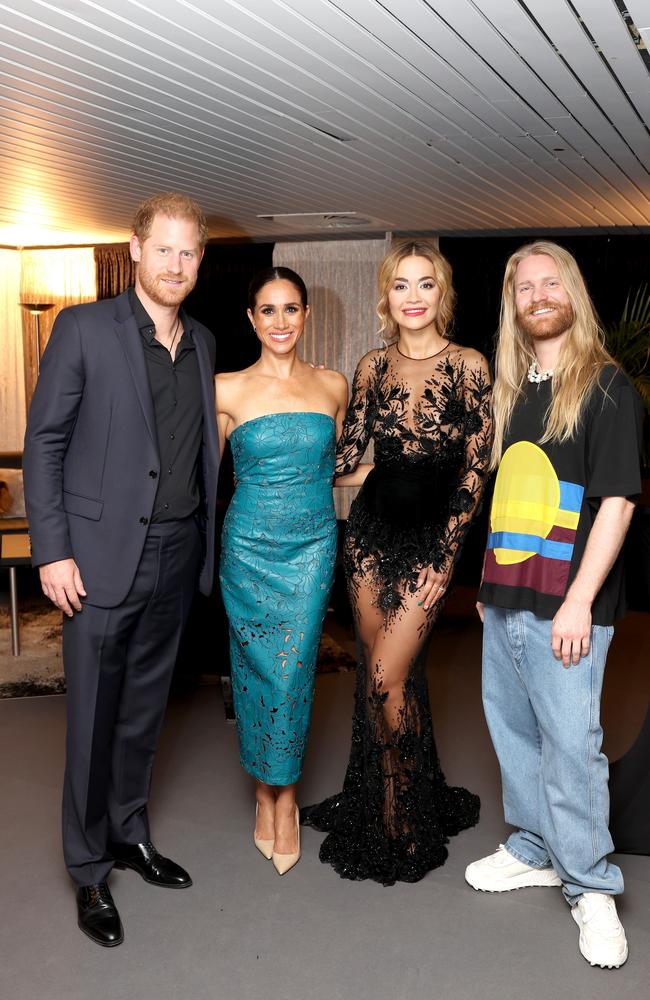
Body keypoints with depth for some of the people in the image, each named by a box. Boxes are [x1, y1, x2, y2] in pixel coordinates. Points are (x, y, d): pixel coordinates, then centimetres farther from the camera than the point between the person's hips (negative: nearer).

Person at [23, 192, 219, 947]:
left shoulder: (202, 342, 10)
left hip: (175, 555, 5)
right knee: (94, 717, 5)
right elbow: (45, 441, -7)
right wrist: (52, 551, -12)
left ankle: (130, 834, 35)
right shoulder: (84, 328, -6)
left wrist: (204, 539, 8)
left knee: (145, 709, 17)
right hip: (103, 558, -5)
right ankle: (89, 871, 21)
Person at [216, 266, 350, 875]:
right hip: (249, 546, -1)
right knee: (257, 671, 7)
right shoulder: (226, 390, -3)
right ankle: (264, 792, 26)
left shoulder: (333, 386, 5)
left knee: (292, 671, 2)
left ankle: (285, 796, 20)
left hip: (313, 545, 1)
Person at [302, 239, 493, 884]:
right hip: (371, 528, 4)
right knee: (384, 674, 10)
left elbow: (474, 469, -4)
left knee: (387, 678, -8)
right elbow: (345, 456, 10)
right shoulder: (372, 367, 6)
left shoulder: (468, 367, -4)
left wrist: (444, 555, -7)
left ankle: (406, 825, 14)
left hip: (430, 537, -4)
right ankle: (384, 808, 28)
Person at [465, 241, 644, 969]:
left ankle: (590, 888, 13)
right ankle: (534, 850, 34)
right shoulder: (511, 389, 13)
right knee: (511, 728, 15)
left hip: (563, 605, -7)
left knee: (570, 741, -3)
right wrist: (488, 578, 15)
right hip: (504, 599, 7)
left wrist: (579, 601, -18)